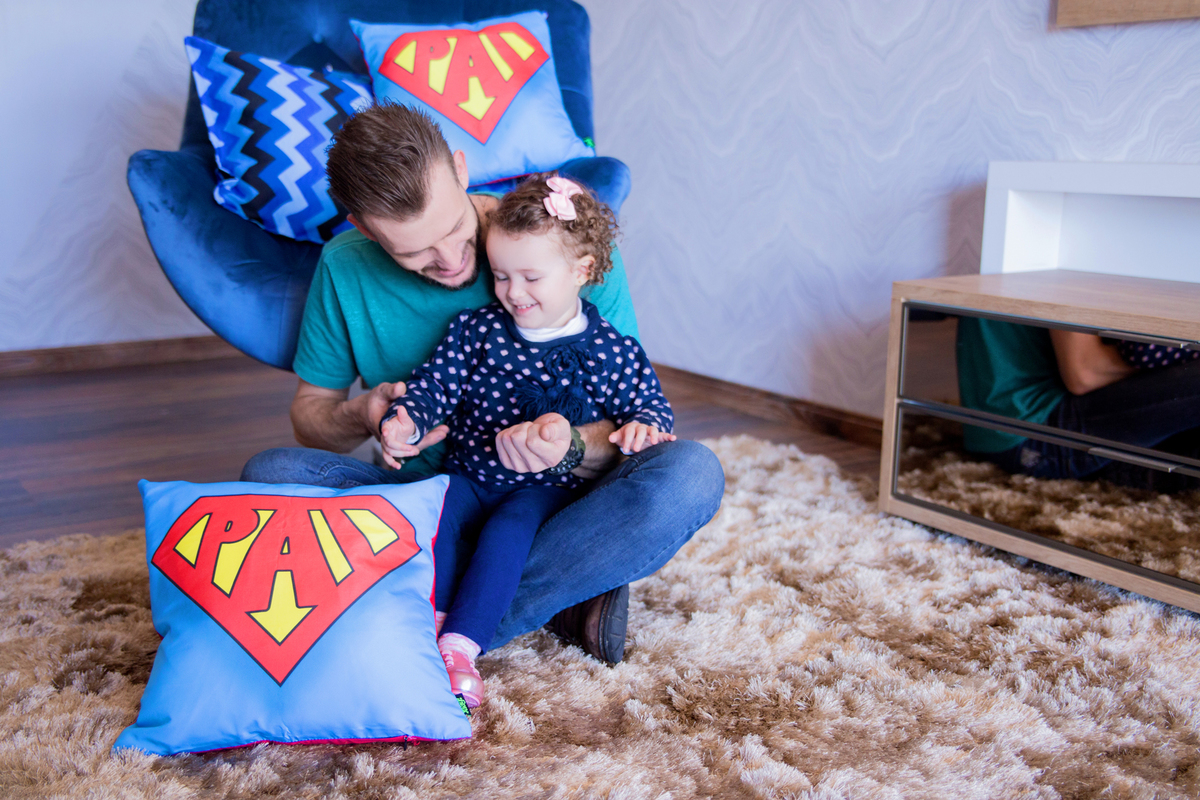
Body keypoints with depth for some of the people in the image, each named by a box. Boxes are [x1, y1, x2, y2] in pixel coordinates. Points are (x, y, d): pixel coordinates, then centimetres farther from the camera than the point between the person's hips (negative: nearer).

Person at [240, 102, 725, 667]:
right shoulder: (346, 269, -6)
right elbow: (309, 418, 5)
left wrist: (570, 448, -33)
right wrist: (362, 416, -20)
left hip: (556, 501, -2)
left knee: (690, 473, -30)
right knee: (267, 474, -24)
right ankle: (564, 596, -24)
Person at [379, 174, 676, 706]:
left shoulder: (611, 352, -4)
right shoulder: (475, 330, 3)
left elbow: (650, 405, 3)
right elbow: (434, 386, 3)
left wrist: (641, 428, -21)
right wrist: (405, 423, -18)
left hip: (548, 487, -3)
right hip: (470, 473, 3)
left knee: (506, 533, -32)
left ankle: (461, 644, -32)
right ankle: (430, 617, -24)